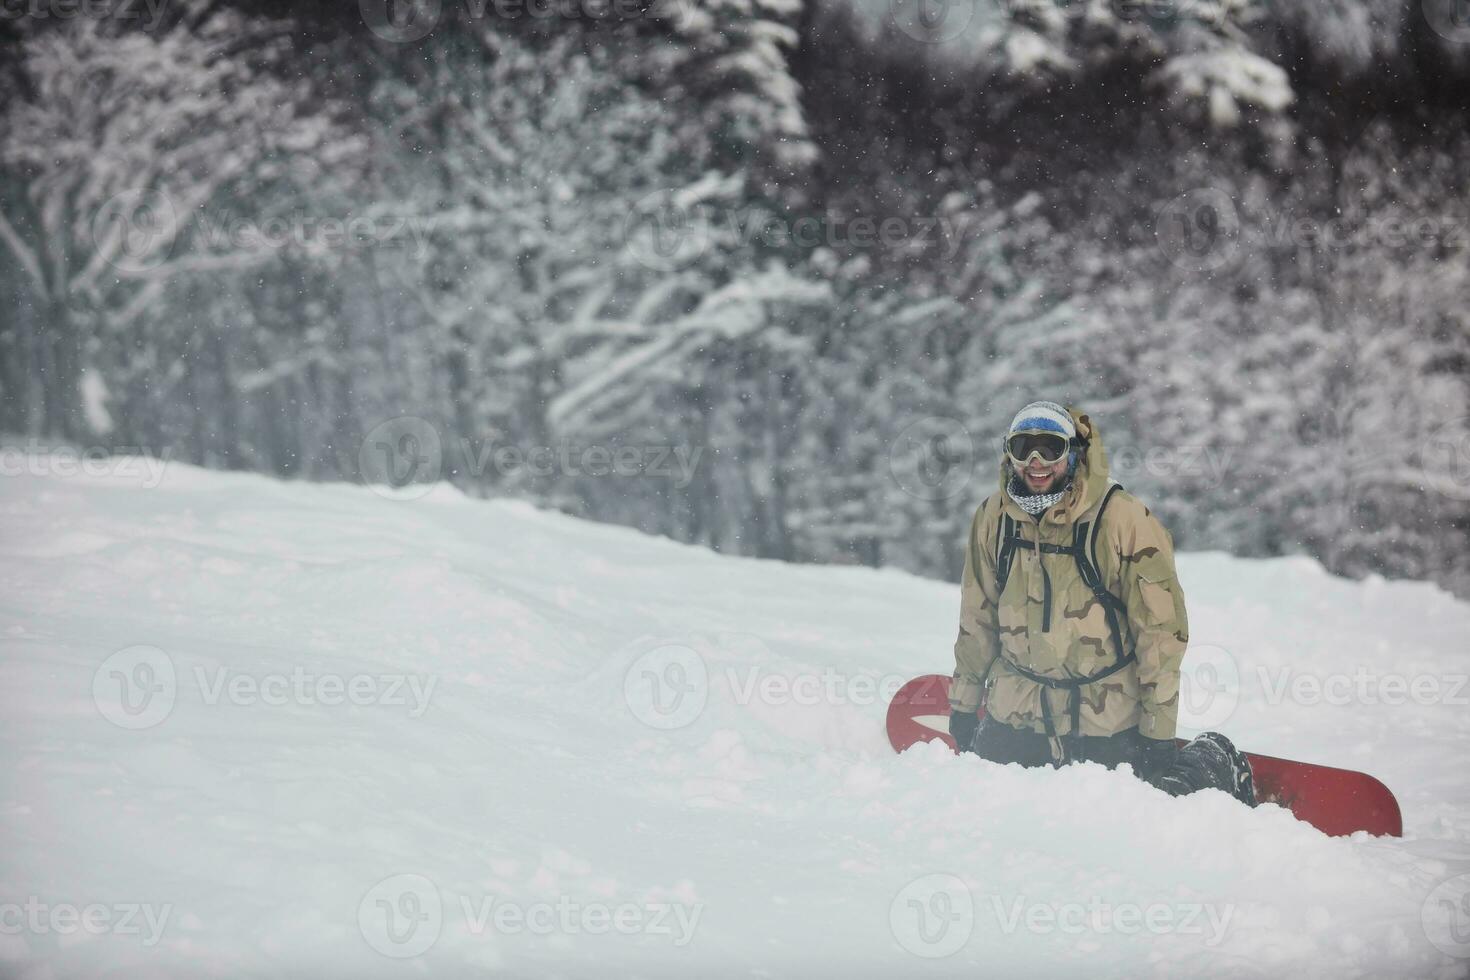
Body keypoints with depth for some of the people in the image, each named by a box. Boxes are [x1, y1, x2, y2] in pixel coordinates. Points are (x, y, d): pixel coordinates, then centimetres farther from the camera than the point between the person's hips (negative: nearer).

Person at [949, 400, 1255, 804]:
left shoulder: (1124, 521, -16)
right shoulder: (993, 519, -2)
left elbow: (1162, 629, -12)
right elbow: (978, 618, 11)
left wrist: (1157, 732, -12)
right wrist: (963, 702, 14)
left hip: (1107, 722, -5)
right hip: (1013, 710, 5)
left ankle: (1212, 766, 26)